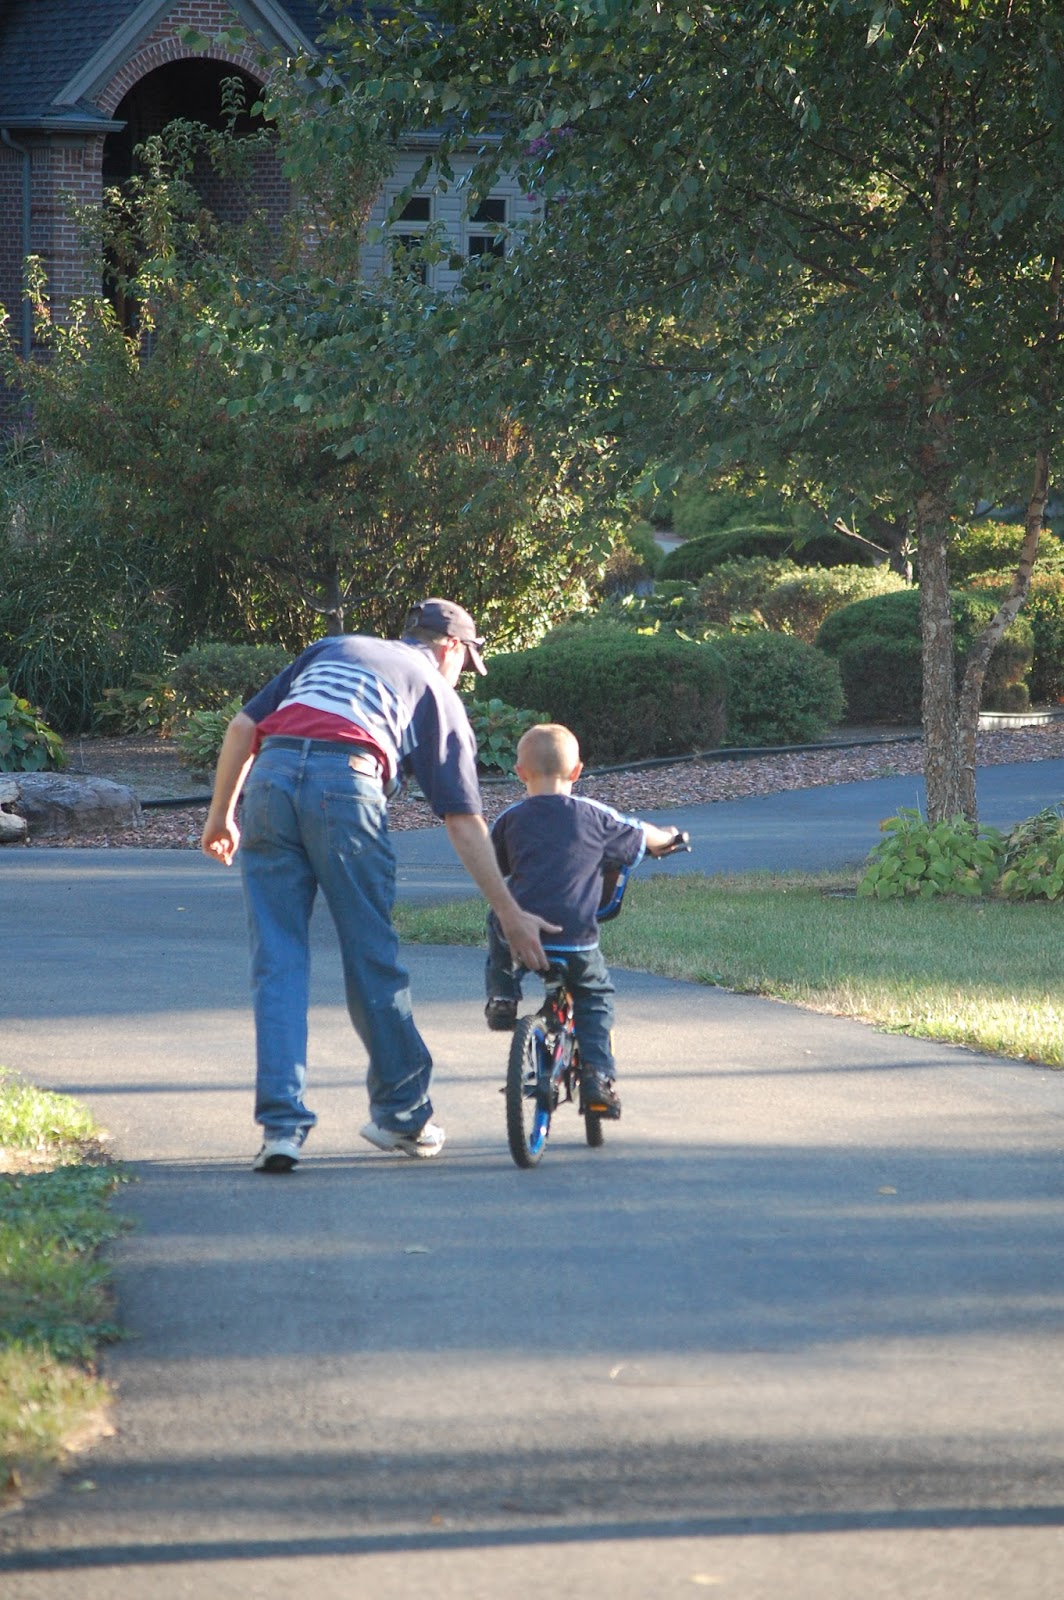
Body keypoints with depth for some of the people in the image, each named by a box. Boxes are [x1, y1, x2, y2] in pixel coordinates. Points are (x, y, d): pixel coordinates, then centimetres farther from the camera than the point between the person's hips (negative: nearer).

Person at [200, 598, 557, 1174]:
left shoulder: (329, 650, 32)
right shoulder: (436, 693, 21)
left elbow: (243, 725, 21)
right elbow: (463, 822, 13)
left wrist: (221, 815, 29)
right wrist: (510, 914, 14)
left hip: (270, 776, 3)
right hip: (346, 782, -3)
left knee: (277, 963, 5)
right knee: (372, 957, 11)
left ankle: (282, 1123, -1)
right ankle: (403, 1114, 23)